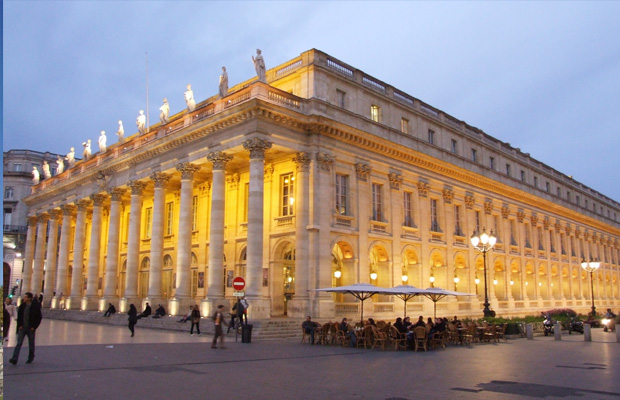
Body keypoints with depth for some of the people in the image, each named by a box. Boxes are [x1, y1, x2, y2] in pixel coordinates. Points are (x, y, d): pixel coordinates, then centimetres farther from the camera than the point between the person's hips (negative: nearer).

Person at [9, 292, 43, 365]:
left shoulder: (35, 306, -9)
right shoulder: (22, 306, 3)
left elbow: (39, 318, -5)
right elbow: (19, 316, 13)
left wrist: (34, 327, -9)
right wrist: (19, 325, 2)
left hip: (30, 329, -3)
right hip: (22, 328, 3)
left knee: (31, 344, 9)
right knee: (19, 343, -7)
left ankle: (31, 358, 24)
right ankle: (14, 359, -11)